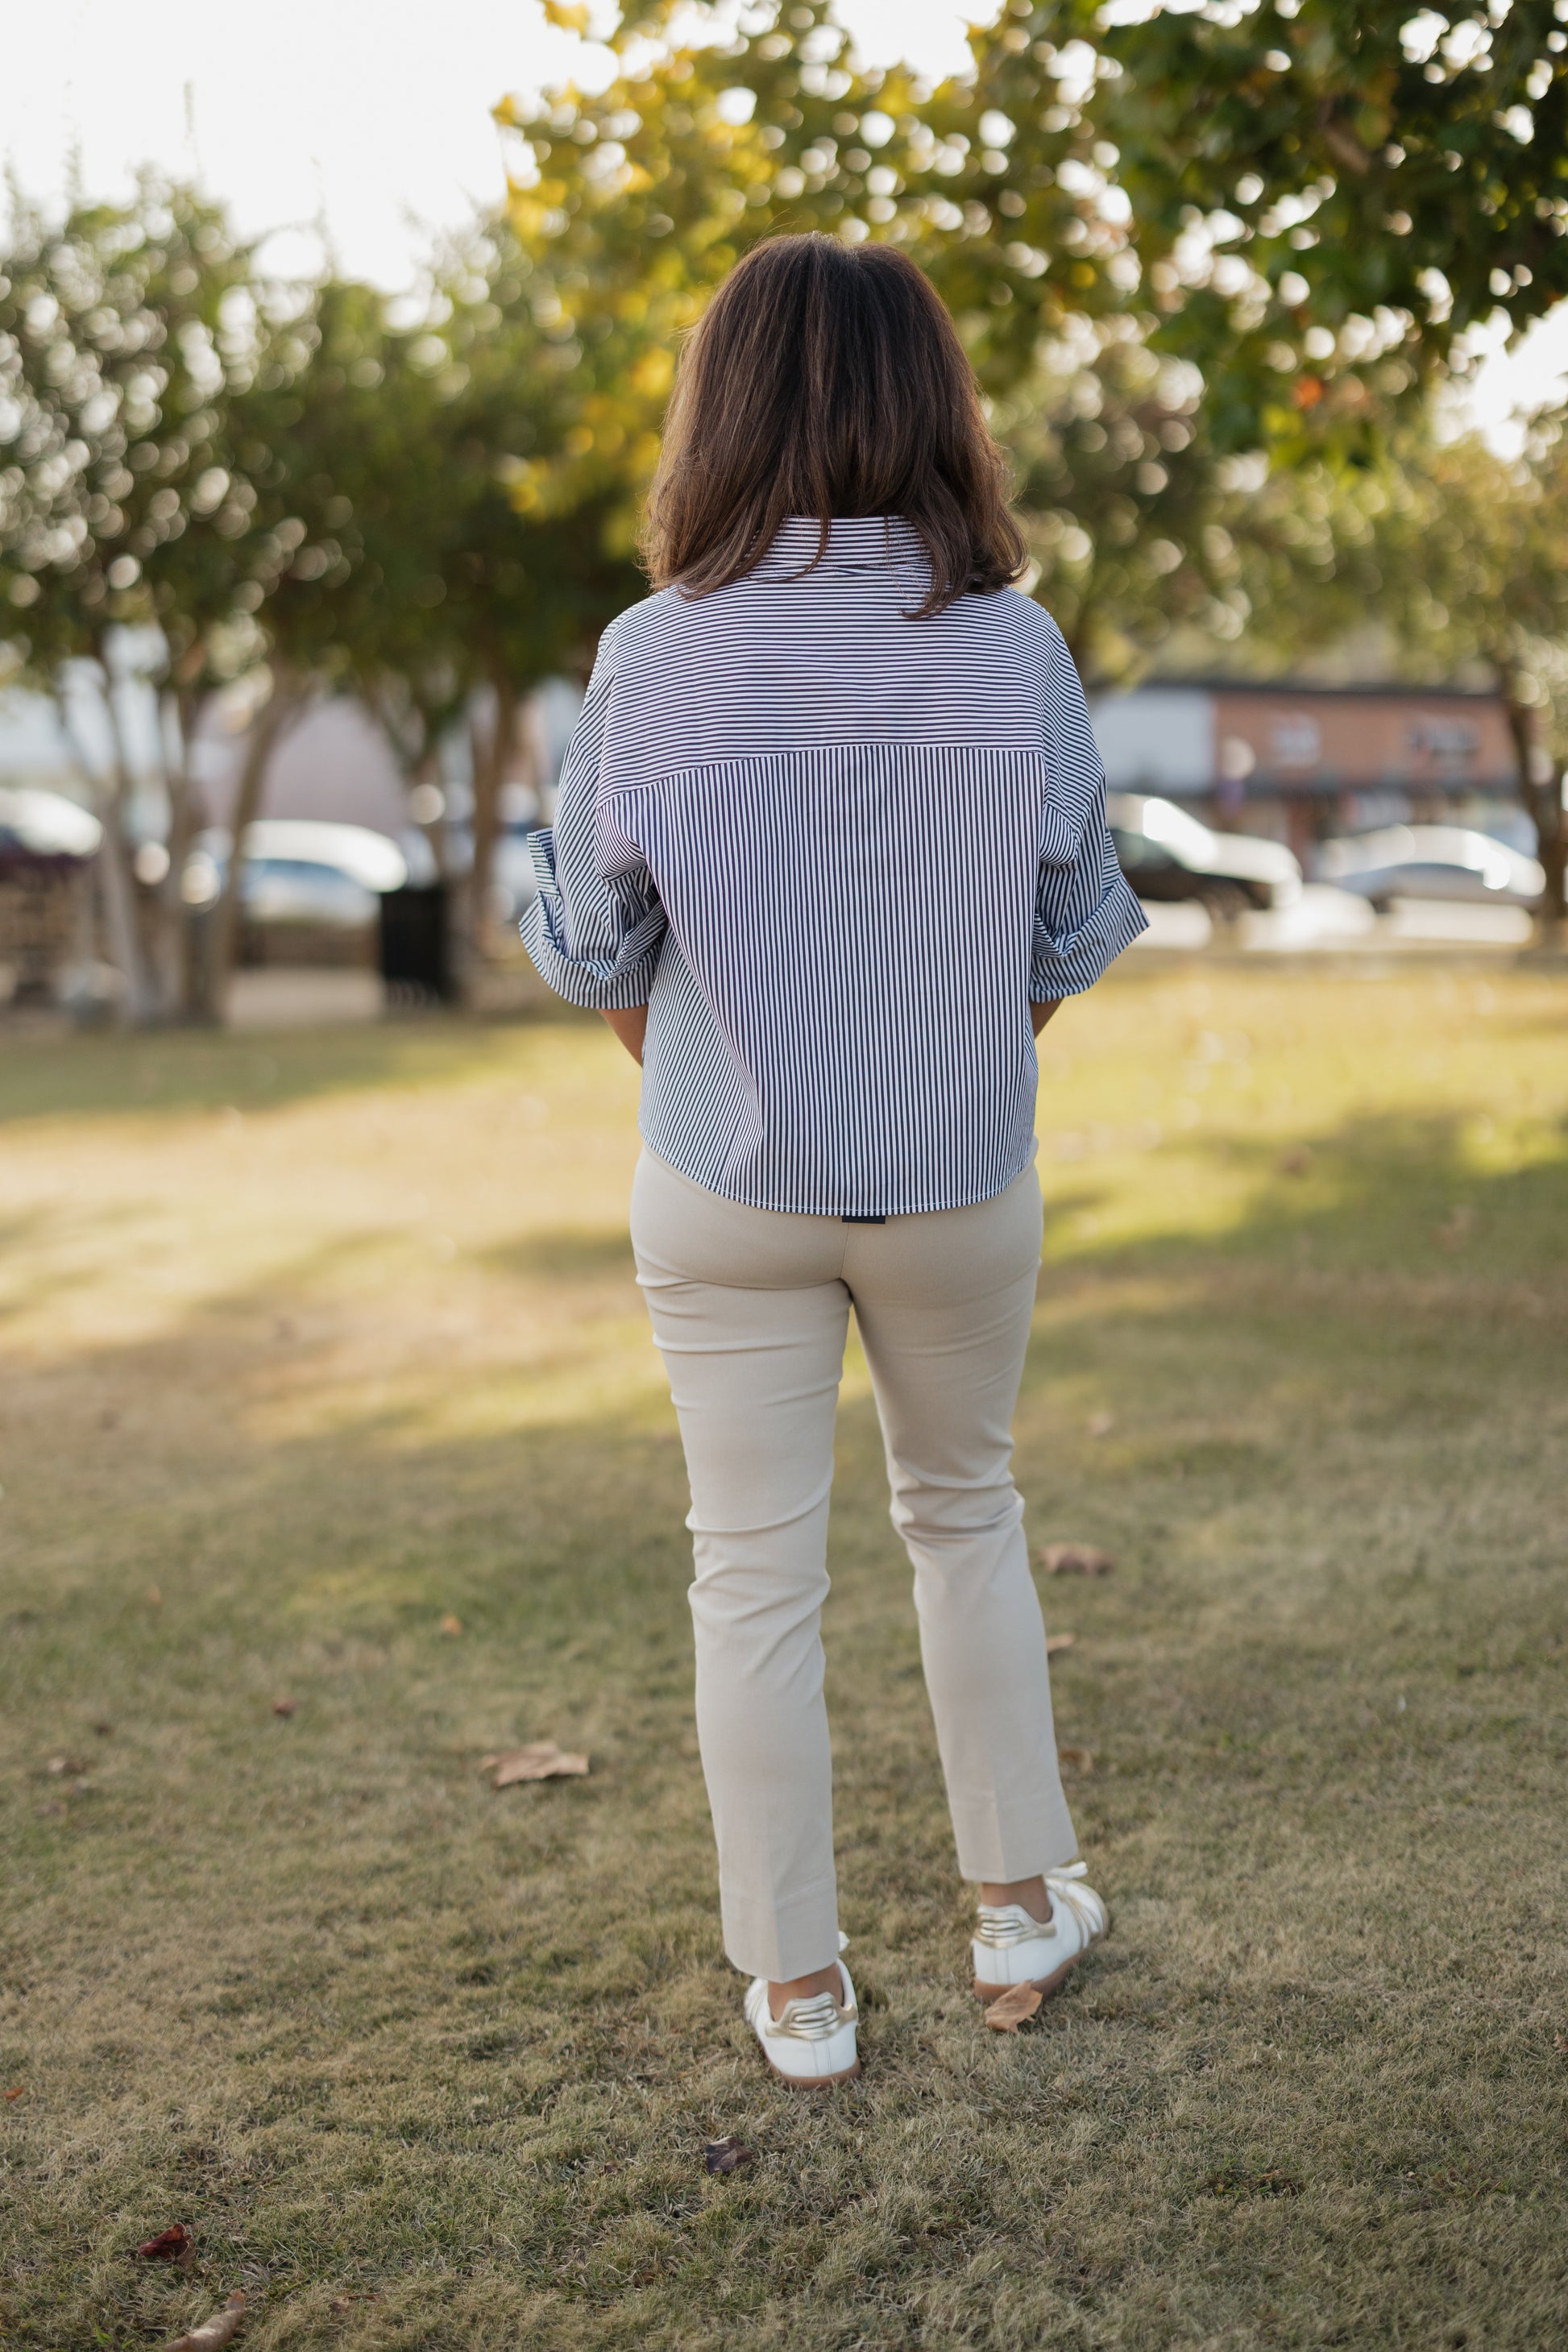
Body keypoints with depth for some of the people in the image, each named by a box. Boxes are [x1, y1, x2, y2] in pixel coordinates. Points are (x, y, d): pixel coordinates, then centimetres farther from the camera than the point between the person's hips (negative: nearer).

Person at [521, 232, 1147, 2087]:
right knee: (964, 1513, 24)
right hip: (963, 1178, 2)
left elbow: (598, 953, -4)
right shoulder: (1017, 651, -11)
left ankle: (798, 1991, 24)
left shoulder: (657, 657, -14)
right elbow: (1068, 932, -1)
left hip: (728, 1191, -1)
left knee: (755, 1578, 11)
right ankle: (1021, 1902, 35)